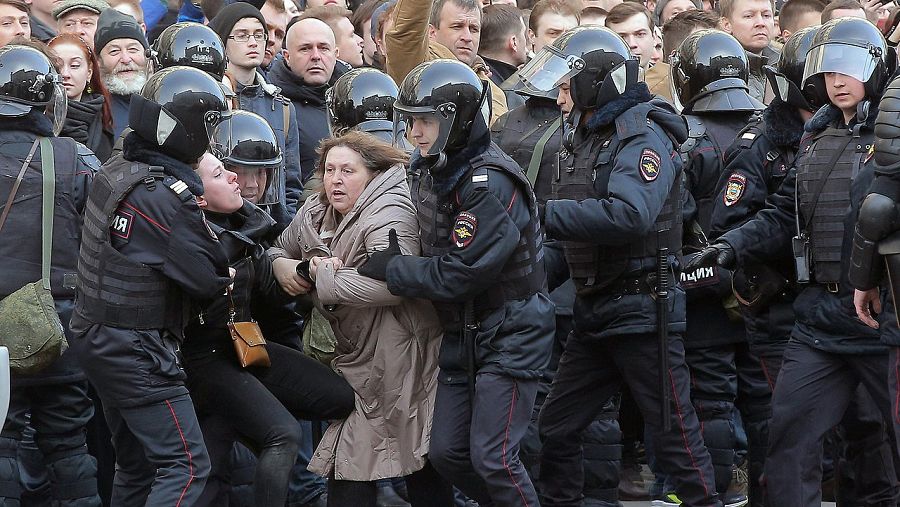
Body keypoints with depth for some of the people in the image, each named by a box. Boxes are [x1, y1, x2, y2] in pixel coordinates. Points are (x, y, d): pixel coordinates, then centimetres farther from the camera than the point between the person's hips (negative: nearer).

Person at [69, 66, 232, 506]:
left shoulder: (114, 171, 5)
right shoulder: (167, 196, -22)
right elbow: (210, 278, -16)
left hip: (95, 337, 9)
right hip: (138, 350, -9)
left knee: (136, 464, 18)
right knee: (186, 466, -8)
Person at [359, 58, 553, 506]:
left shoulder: (490, 185, -24)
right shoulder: (430, 170, 3)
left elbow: (457, 274, -24)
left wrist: (388, 268, -15)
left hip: (509, 333, -9)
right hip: (462, 331, 9)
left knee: (491, 457, -11)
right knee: (446, 453, 8)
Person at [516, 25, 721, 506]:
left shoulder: (642, 138, -16)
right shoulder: (585, 138, 13)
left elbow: (628, 215, -32)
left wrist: (545, 213, -28)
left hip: (641, 310, -9)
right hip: (593, 312, 9)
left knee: (674, 432, -2)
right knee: (555, 429, 11)